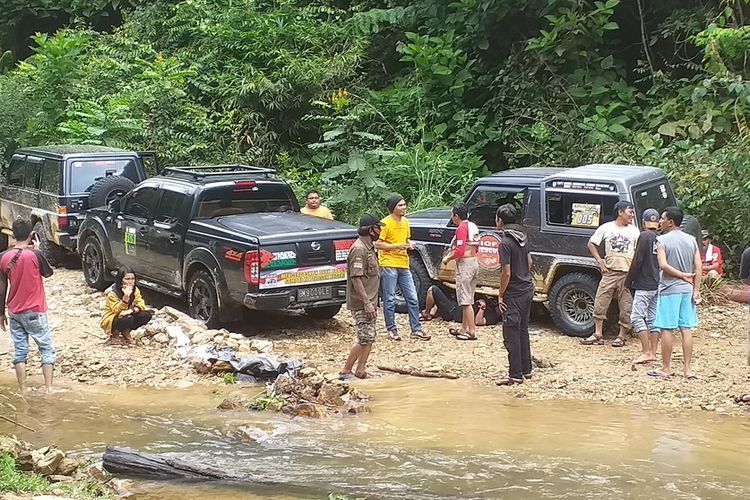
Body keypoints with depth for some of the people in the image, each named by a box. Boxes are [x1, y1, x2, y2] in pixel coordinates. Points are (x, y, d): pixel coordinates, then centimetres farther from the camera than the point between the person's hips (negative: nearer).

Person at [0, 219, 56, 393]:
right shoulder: (34, 254, -15)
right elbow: (48, 273, 4)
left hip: (14, 312, 4)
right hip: (35, 312, -4)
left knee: (20, 351, 10)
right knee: (47, 349, 6)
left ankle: (23, 390, 10)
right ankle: (49, 388, 1)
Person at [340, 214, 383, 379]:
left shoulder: (368, 247, 15)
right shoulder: (359, 249, -18)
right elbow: (356, 278, -23)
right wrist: (367, 303, -25)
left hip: (369, 302, 10)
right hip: (361, 304, -10)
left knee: (369, 338, 11)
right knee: (365, 339, -10)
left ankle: (360, 370, 15)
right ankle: (345, 371, -3)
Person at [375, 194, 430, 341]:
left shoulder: (405, 221, 12)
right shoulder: (385, 223, -11)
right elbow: (377, 244, -13)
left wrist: (409, 244, 3)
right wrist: (397, 246, -20)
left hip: (404, 265, 7)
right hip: (388, 265, -7)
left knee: (413, 298, 5)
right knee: (390, 300, 1)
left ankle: (416, 330, 11)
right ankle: (391, 330, 12)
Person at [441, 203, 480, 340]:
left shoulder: (462, 228, -14)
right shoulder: (473, 226, 13)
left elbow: (460, 251, -21)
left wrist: (448, 258, -5)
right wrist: (452, 253, 18)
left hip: (465, 263, -10)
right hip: (474, 262, 10)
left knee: (466, 300, -6)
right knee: (467, 299, 15)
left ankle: (471, 331, -5)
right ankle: (464, 329, 22)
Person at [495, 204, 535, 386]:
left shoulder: (506, 243, -19)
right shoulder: (523, 237, 5)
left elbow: (506, 273, -20)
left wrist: (500, 295, -11)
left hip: (514, 294, -8)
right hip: (527, 289, 8)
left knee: (511, 334, -2)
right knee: (523, 331, 18)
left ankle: (515, 375, 1)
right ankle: (526, 370, 26)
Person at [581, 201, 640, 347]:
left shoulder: (634, 231, 8)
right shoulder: (606, 228, 4)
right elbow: (591, 244, 9)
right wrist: (599, 261, 0)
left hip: (628, 274, 0)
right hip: (610, 272, 0)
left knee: (626, 306, 1)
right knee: (600, 303, -2)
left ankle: (621, 336, 11)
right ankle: (598, 335, 5)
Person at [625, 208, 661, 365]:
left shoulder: (645, 236, -11)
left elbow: (637, 261, -13)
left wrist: (628, 282, -5)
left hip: (644, 285, -7)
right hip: (658, 286, 7)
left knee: (637, 317, -5)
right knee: (653, 318, 11)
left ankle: (646, 352, -10)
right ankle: (653, 352, 12)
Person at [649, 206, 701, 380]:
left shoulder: (662, 240, -9)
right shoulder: (691, 240, 7)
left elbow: (663, 265, -20)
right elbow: (698, 267, 2)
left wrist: (682, 275, -10)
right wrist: (696, 290, 1)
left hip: (669, 289, -5)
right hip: (687, 290, 5)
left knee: (667, 330, 1)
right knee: (686, 329, 8)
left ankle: (666, 368, 7)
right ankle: (688, 369, 8)